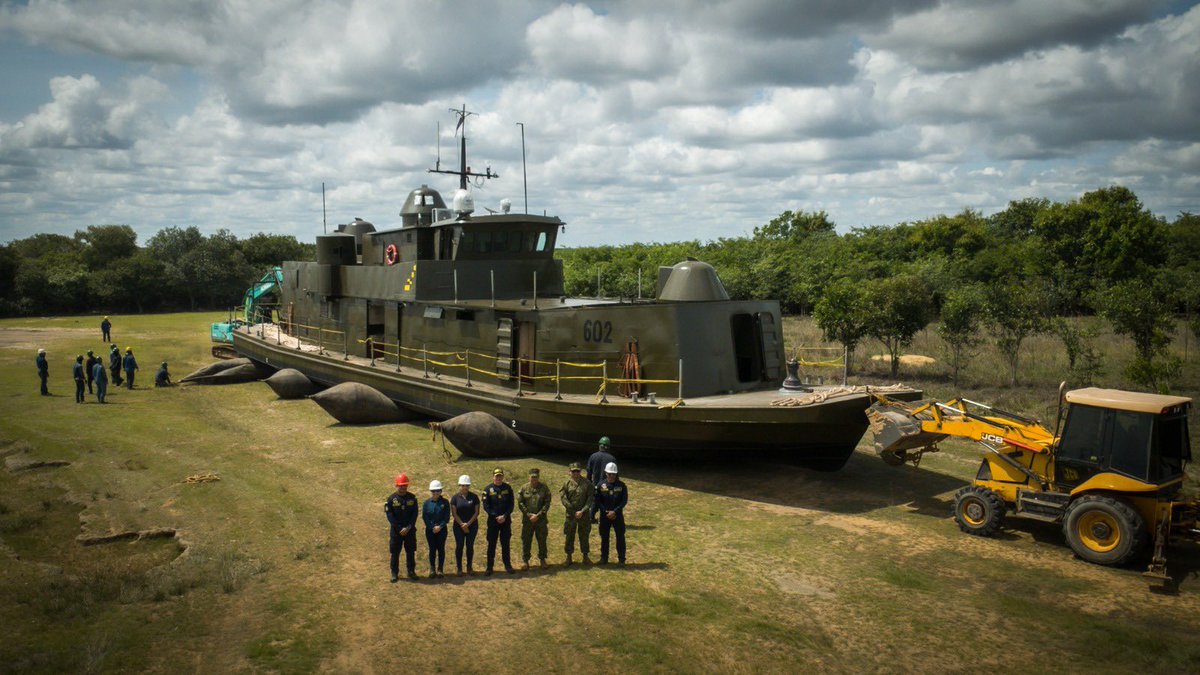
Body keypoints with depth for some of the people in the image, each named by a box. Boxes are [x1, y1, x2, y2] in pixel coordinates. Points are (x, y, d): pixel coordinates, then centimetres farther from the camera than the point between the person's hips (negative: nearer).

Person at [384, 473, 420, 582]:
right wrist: (399, 529, -13)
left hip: (410, 530, 2)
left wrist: (408, 527, -12)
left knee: (411, 552, 8)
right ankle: (394, 573, 16)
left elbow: (415, 514, -2)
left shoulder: (412, 498, 0)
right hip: (396, 530, -1)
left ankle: (411, 571, 20)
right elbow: (390, 515, -8)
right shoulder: (391, 499, -6)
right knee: (395, 552, 5)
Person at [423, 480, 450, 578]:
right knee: (432, 549, 5)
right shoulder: (427, 503, 1)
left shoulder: (445, 502, -1)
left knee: (441, 549, 3)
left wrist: (440, 526, -14)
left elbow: (447, 517, -3)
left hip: (442, 530, 0)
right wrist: (432, 527, -11)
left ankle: (440, 569, 13)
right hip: (430, 530, 0)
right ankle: (432, 569, 15)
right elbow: (424, 517, -3)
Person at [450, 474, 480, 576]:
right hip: (459, 526, 0)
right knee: (459, 546, 3)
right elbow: (454, 513, -5)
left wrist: (468, 524, -11)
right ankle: (459, 568, 12)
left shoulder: (474, 497, -1)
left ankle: (469, 567, 17)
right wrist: (462, 524, -12)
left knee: (470, 546, 5)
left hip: (472, 525, 0)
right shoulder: (455, 498, -2)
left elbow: (477, 512, -3)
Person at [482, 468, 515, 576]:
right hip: (492, 520, -1)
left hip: (506, 520, 1)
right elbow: (486, 506, -6)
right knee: (491, 544, 3)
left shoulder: (508, 488, 3)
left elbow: (511, 504, 0)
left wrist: (505, 516, -12)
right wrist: (496, 517, -14)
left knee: (505, 544, 8)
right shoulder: (488, 489, -2)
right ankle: (489, 567, 10)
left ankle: (508, 565, 17)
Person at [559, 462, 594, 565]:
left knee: (584, 536, 10)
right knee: (569, 536, 7)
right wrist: (573, 511, -11)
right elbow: (563, 498, -6)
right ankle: (569, 557, 20)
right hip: (570, 514, 0)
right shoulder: (567, 483, -3)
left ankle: (585, 556, 23)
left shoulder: (587, 484, -4)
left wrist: (582, 511, -14)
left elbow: (590, 499, -5)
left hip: (584, 514, 0)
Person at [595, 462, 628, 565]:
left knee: (620, 537, 3)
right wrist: (606, 512, -12)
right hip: (604, 516, 1)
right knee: (604, 537, 9)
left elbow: (624, 501, -6)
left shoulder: (621, 485, -4)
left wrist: (615, 511, -15)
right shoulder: (601, 485, -3)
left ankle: (621, 559, 15)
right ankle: (604, 558, 21)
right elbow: (598, 501, -2)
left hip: (618, 515, -1)